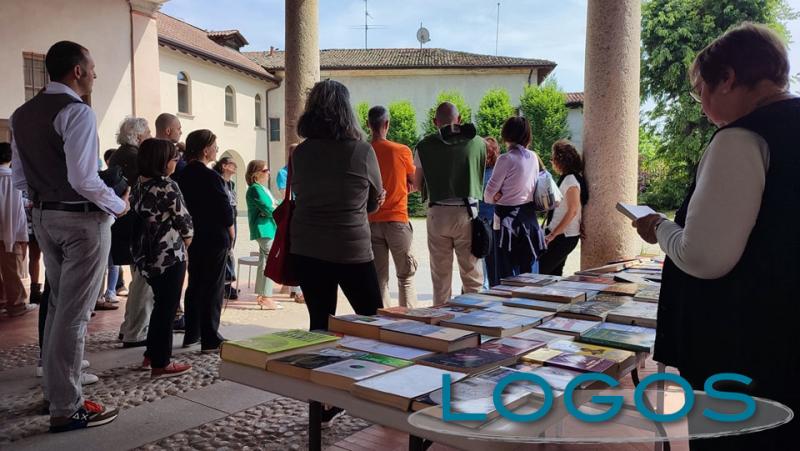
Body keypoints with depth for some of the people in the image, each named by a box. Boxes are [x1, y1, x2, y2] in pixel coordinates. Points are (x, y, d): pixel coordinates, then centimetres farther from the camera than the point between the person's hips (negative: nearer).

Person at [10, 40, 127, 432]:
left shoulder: (21, 114, 12)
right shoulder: (77, 111, -15)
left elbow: (19, 179, 13)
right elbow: (83, 179, -23)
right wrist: (119, 205, -9)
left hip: (44, 216, 9)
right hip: (82, 219, -8)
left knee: (58, 306, 19)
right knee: (74, 313, -3)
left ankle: (55, 389, 31)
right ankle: (66, 408, 5)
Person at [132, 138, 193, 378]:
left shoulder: (138, 186, 9)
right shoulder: (168, 186, -15)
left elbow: (140, 218, 12)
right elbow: (184, 220, -11)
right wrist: (186, 241, 10)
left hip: (145, 255, 8)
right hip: (169, 255, -8)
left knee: (160, 304, 21)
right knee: (167, 307, 1)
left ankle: (151, 354, 28)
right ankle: (161, 364, 8)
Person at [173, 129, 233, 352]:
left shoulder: (181, 176, 5)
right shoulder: (211, 177, -15)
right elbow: (225, 210, -14)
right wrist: (231, 236, -1)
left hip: (192, 238, 7)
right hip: (214, 238, -7)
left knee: (194, 285, 16)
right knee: (214, 287, -1)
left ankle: (191, 334, 24)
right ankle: (211, 340, 2)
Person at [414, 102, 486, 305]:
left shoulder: (425, 145, -1)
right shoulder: (477, 142, 1)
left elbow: (417, 185, 6)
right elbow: (482, 177, 11)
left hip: (438, 213, 0)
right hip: (467, 212, 0)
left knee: (440, 274, 9)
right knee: (472, 273, 7)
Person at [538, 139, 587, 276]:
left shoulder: (571, 179, -15)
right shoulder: (565, 178, 14)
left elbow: (572, 211, -20)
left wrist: (553, 234, -20)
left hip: (563, 237, -9)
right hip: (561, 235, 9)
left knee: (541, 271, -9)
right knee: (554, 274, 11)